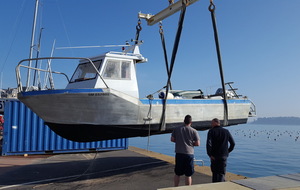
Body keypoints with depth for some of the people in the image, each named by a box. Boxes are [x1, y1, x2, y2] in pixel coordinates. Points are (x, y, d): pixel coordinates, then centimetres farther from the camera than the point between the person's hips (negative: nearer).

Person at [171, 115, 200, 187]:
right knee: (188, 175, 7)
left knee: (177, 173, 14)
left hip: (179, 153, 2)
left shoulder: (176, 129, 2)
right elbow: (198, 143, -4)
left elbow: (172, 139, 5)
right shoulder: (194, 131, -4)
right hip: (189, 154, -2)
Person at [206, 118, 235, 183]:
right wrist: (228, 151, 15)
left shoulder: (211, 131, -7)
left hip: (214, 156, -2)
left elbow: (208, 143, -19)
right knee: (222, 173, 7)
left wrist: (210, 154, -11)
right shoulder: (226, 131, 5)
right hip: (224, 155, 2)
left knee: (215, 172, 14)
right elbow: (233, 143, 7)